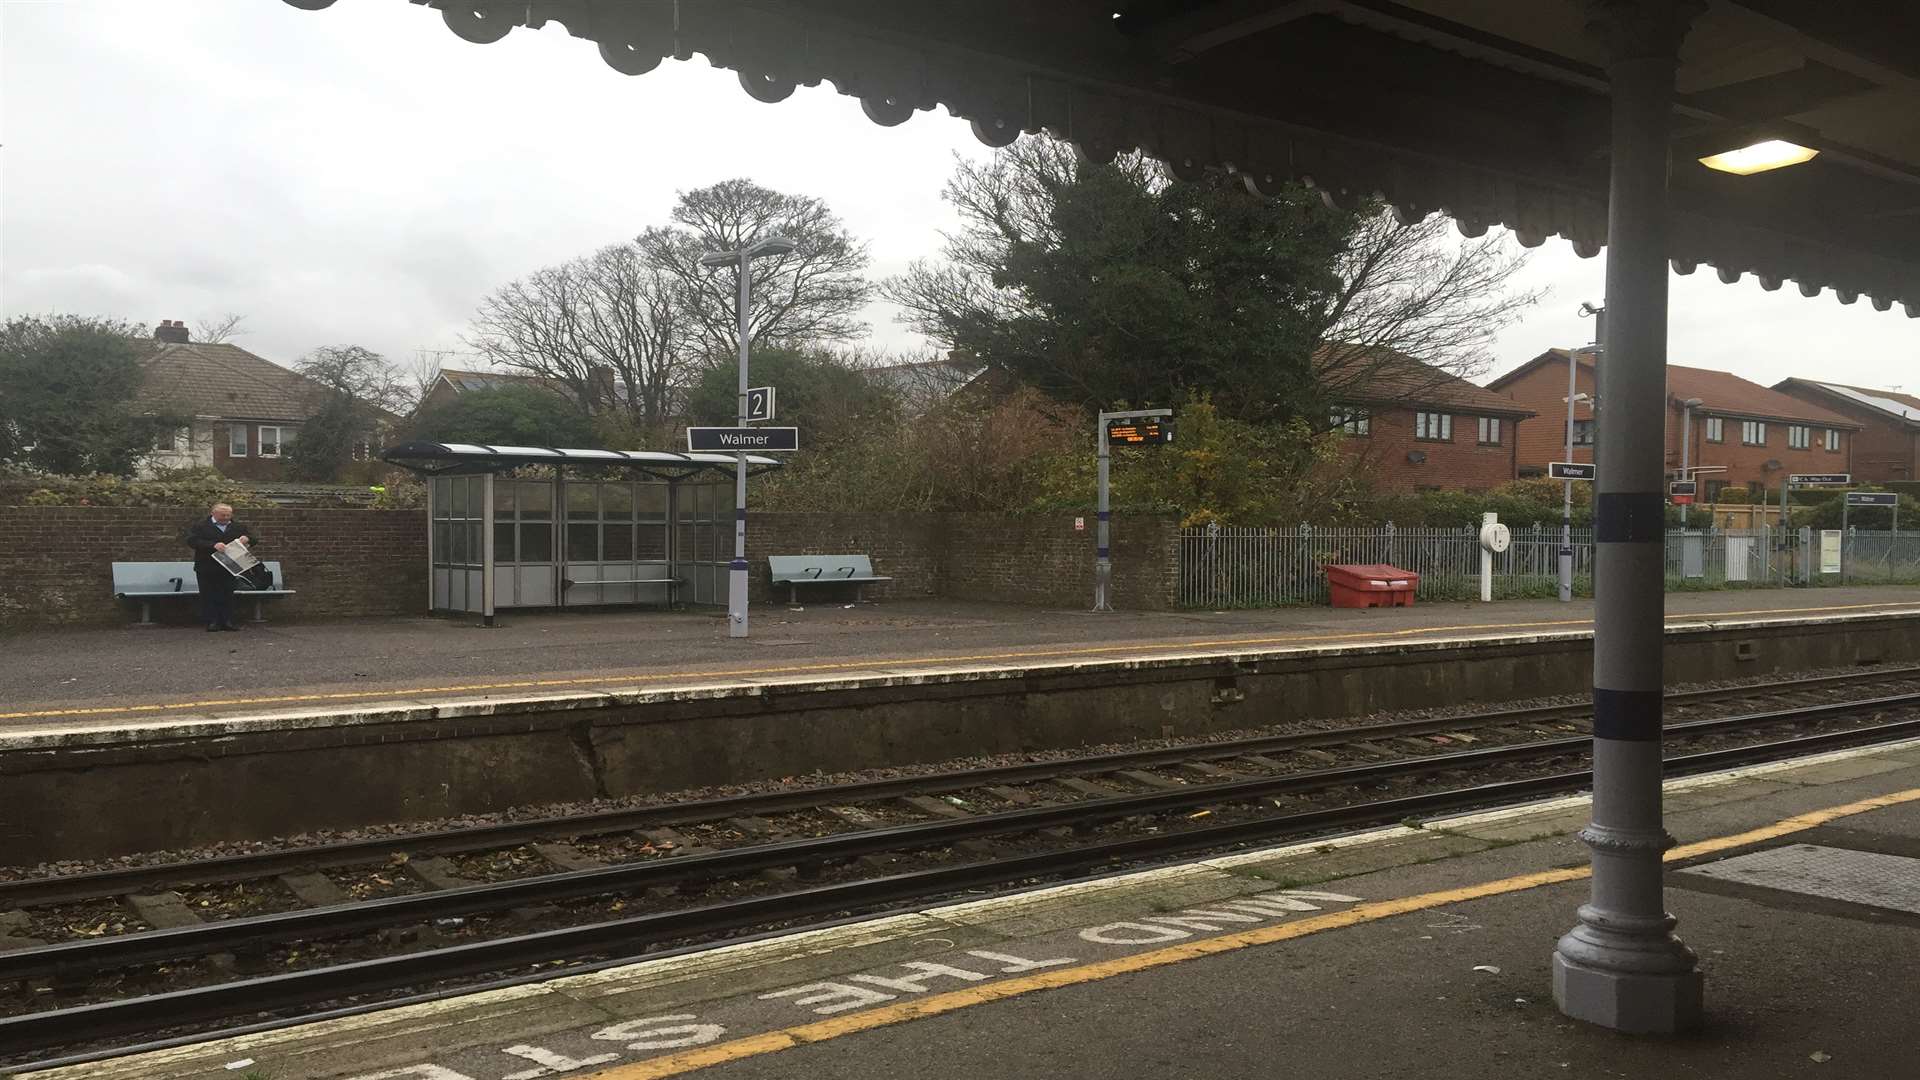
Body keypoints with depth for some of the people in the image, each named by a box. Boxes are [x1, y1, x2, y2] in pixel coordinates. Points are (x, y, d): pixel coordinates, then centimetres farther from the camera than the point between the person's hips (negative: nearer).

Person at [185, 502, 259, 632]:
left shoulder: (239, 527, 10)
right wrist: (213, 545, -25)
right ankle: (212, 622, 0)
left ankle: (227, 621, 6)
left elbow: (254, 538, 9)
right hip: (206, 568, -2)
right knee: (209, 596, -2)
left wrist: (246, 539, -16)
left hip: (229, 567, 2)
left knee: (227, 595, 3)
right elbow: (192, 541, -12)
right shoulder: (200, 526, 1)